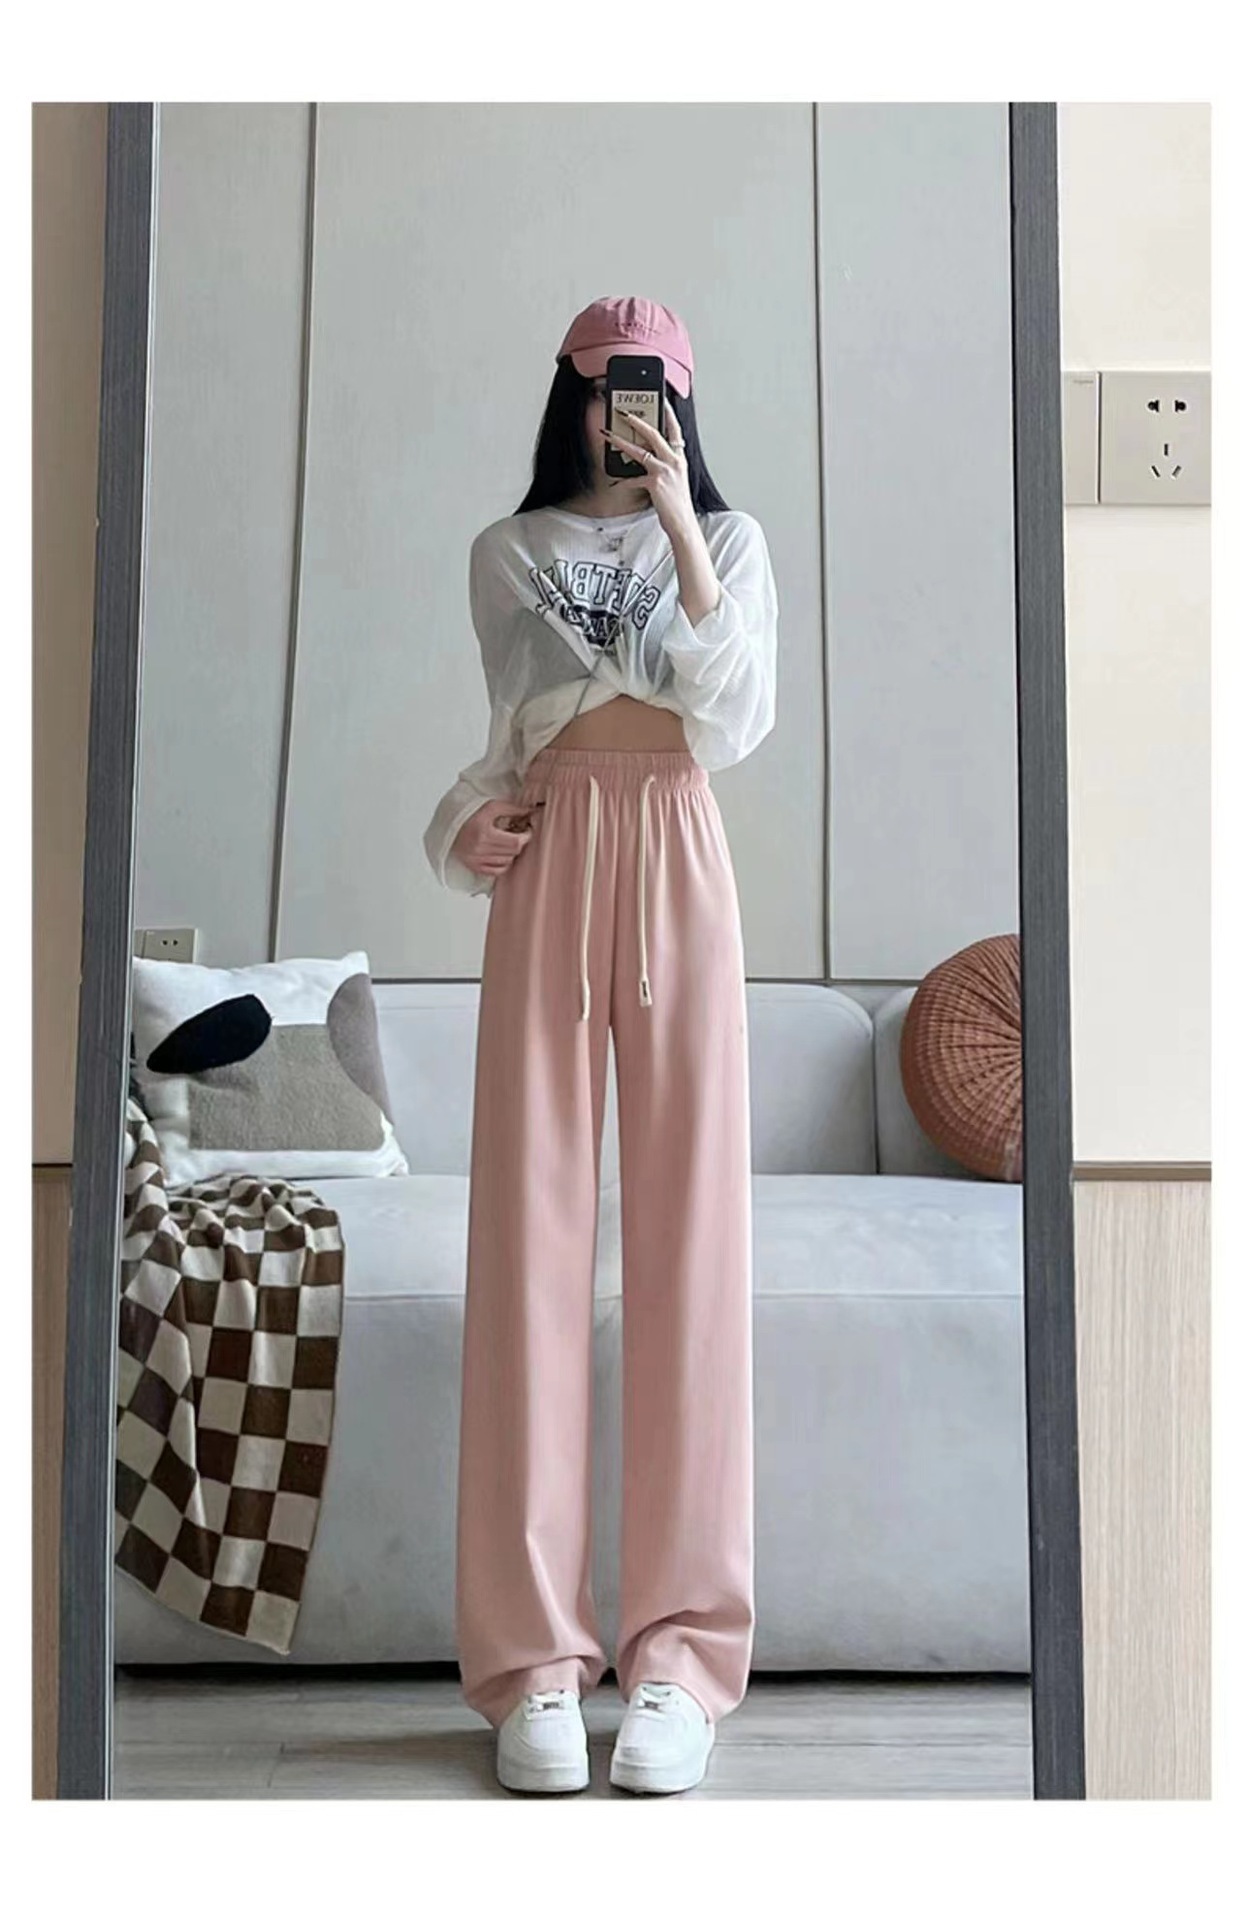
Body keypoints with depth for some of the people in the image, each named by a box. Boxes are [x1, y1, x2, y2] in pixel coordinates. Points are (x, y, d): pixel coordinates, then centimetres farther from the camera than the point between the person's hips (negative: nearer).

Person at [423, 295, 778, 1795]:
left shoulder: (730, 538, 14)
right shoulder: (510, 551, 15)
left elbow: (733, 711, -4)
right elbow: (530, 730, 12)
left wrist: (678, 522, -7)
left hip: (679, 863, 0)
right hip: (551, 863, 0)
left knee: (689, 1233, -7)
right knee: (534, 1230, -7)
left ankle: (681, 1653, -4)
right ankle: (533, 1657, -4)